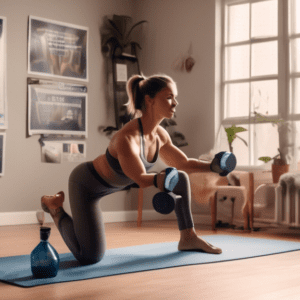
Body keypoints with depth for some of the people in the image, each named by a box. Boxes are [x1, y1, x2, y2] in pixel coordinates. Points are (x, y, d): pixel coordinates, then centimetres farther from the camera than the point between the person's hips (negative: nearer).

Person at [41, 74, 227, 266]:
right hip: (86, 184, -8)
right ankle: (55, 208, 10)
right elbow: (141, 178, -43)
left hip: (115, 181, 8)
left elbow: (183, 163, 3)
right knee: (91, 257, -12)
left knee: (182, 177, -1)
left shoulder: (160, 135, -12)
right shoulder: (127, 137, -37)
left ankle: (188, 237, 10)